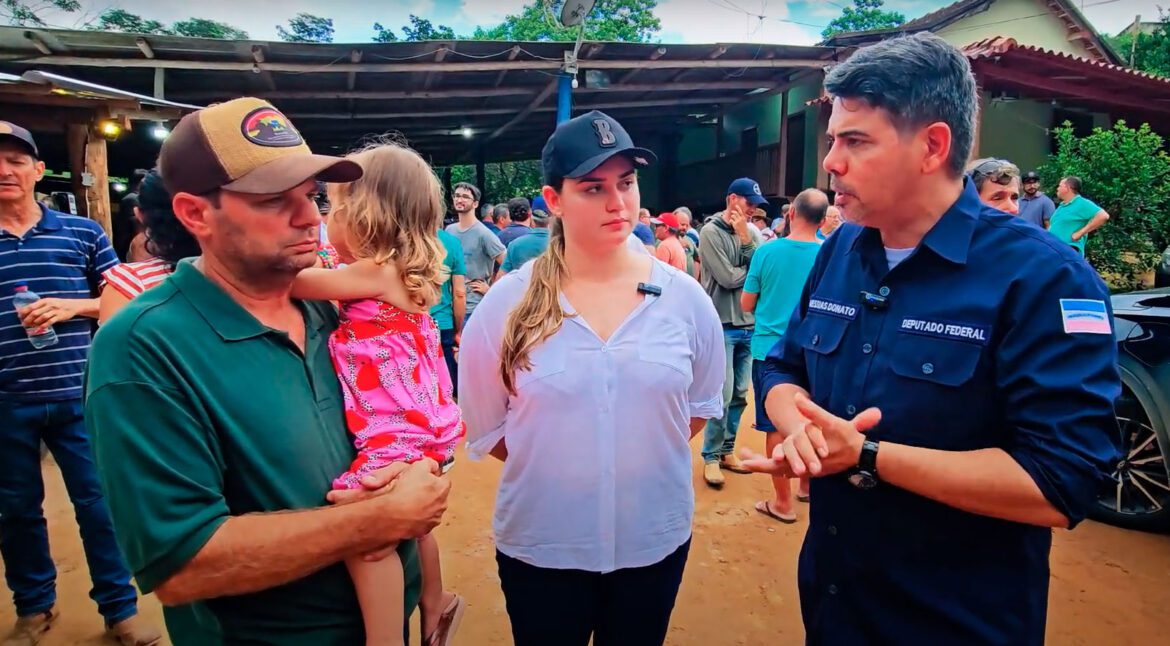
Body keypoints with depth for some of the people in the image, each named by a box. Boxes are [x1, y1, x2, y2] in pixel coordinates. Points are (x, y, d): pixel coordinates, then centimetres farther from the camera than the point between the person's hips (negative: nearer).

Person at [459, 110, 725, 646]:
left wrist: (646, 458, 2)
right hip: (538, 548, -1)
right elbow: (485, 428, -2)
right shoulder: (506, 303, -11)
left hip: (656, 541, 2)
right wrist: (552, 465, -2)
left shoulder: (685, 298, -6)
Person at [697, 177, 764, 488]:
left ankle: (727, 450, 27)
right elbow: (727, 278, -16)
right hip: (722, 325, -6)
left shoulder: (751, 232, 8)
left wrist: (745, 238, -10)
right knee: (721, 395, -4)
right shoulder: (711, 232, -8)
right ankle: (711, 457, 11)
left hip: (749, 325, 6)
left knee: (739, 394, 13)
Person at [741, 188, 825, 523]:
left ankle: (783, 502, 13)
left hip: (770, 348, -2)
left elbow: (747, 304, -2)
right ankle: (808, 485, 35)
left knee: (776, 426, 6)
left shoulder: (767, 251, -10)